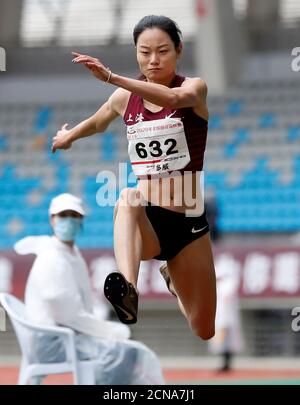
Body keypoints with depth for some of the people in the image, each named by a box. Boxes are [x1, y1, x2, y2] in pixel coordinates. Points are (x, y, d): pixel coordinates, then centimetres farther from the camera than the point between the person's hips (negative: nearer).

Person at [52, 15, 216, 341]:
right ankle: (127, 291, -62)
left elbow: (174, 98, -33)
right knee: (128, 199, -37)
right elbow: (97, 122, 30)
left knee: (204, 333, 8)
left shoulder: (194, 87, -7)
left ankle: (175, 285, 45)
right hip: (144, 221, 1)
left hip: (188, 223, -1)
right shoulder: (124, 98, 4)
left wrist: (111, 78, -43)